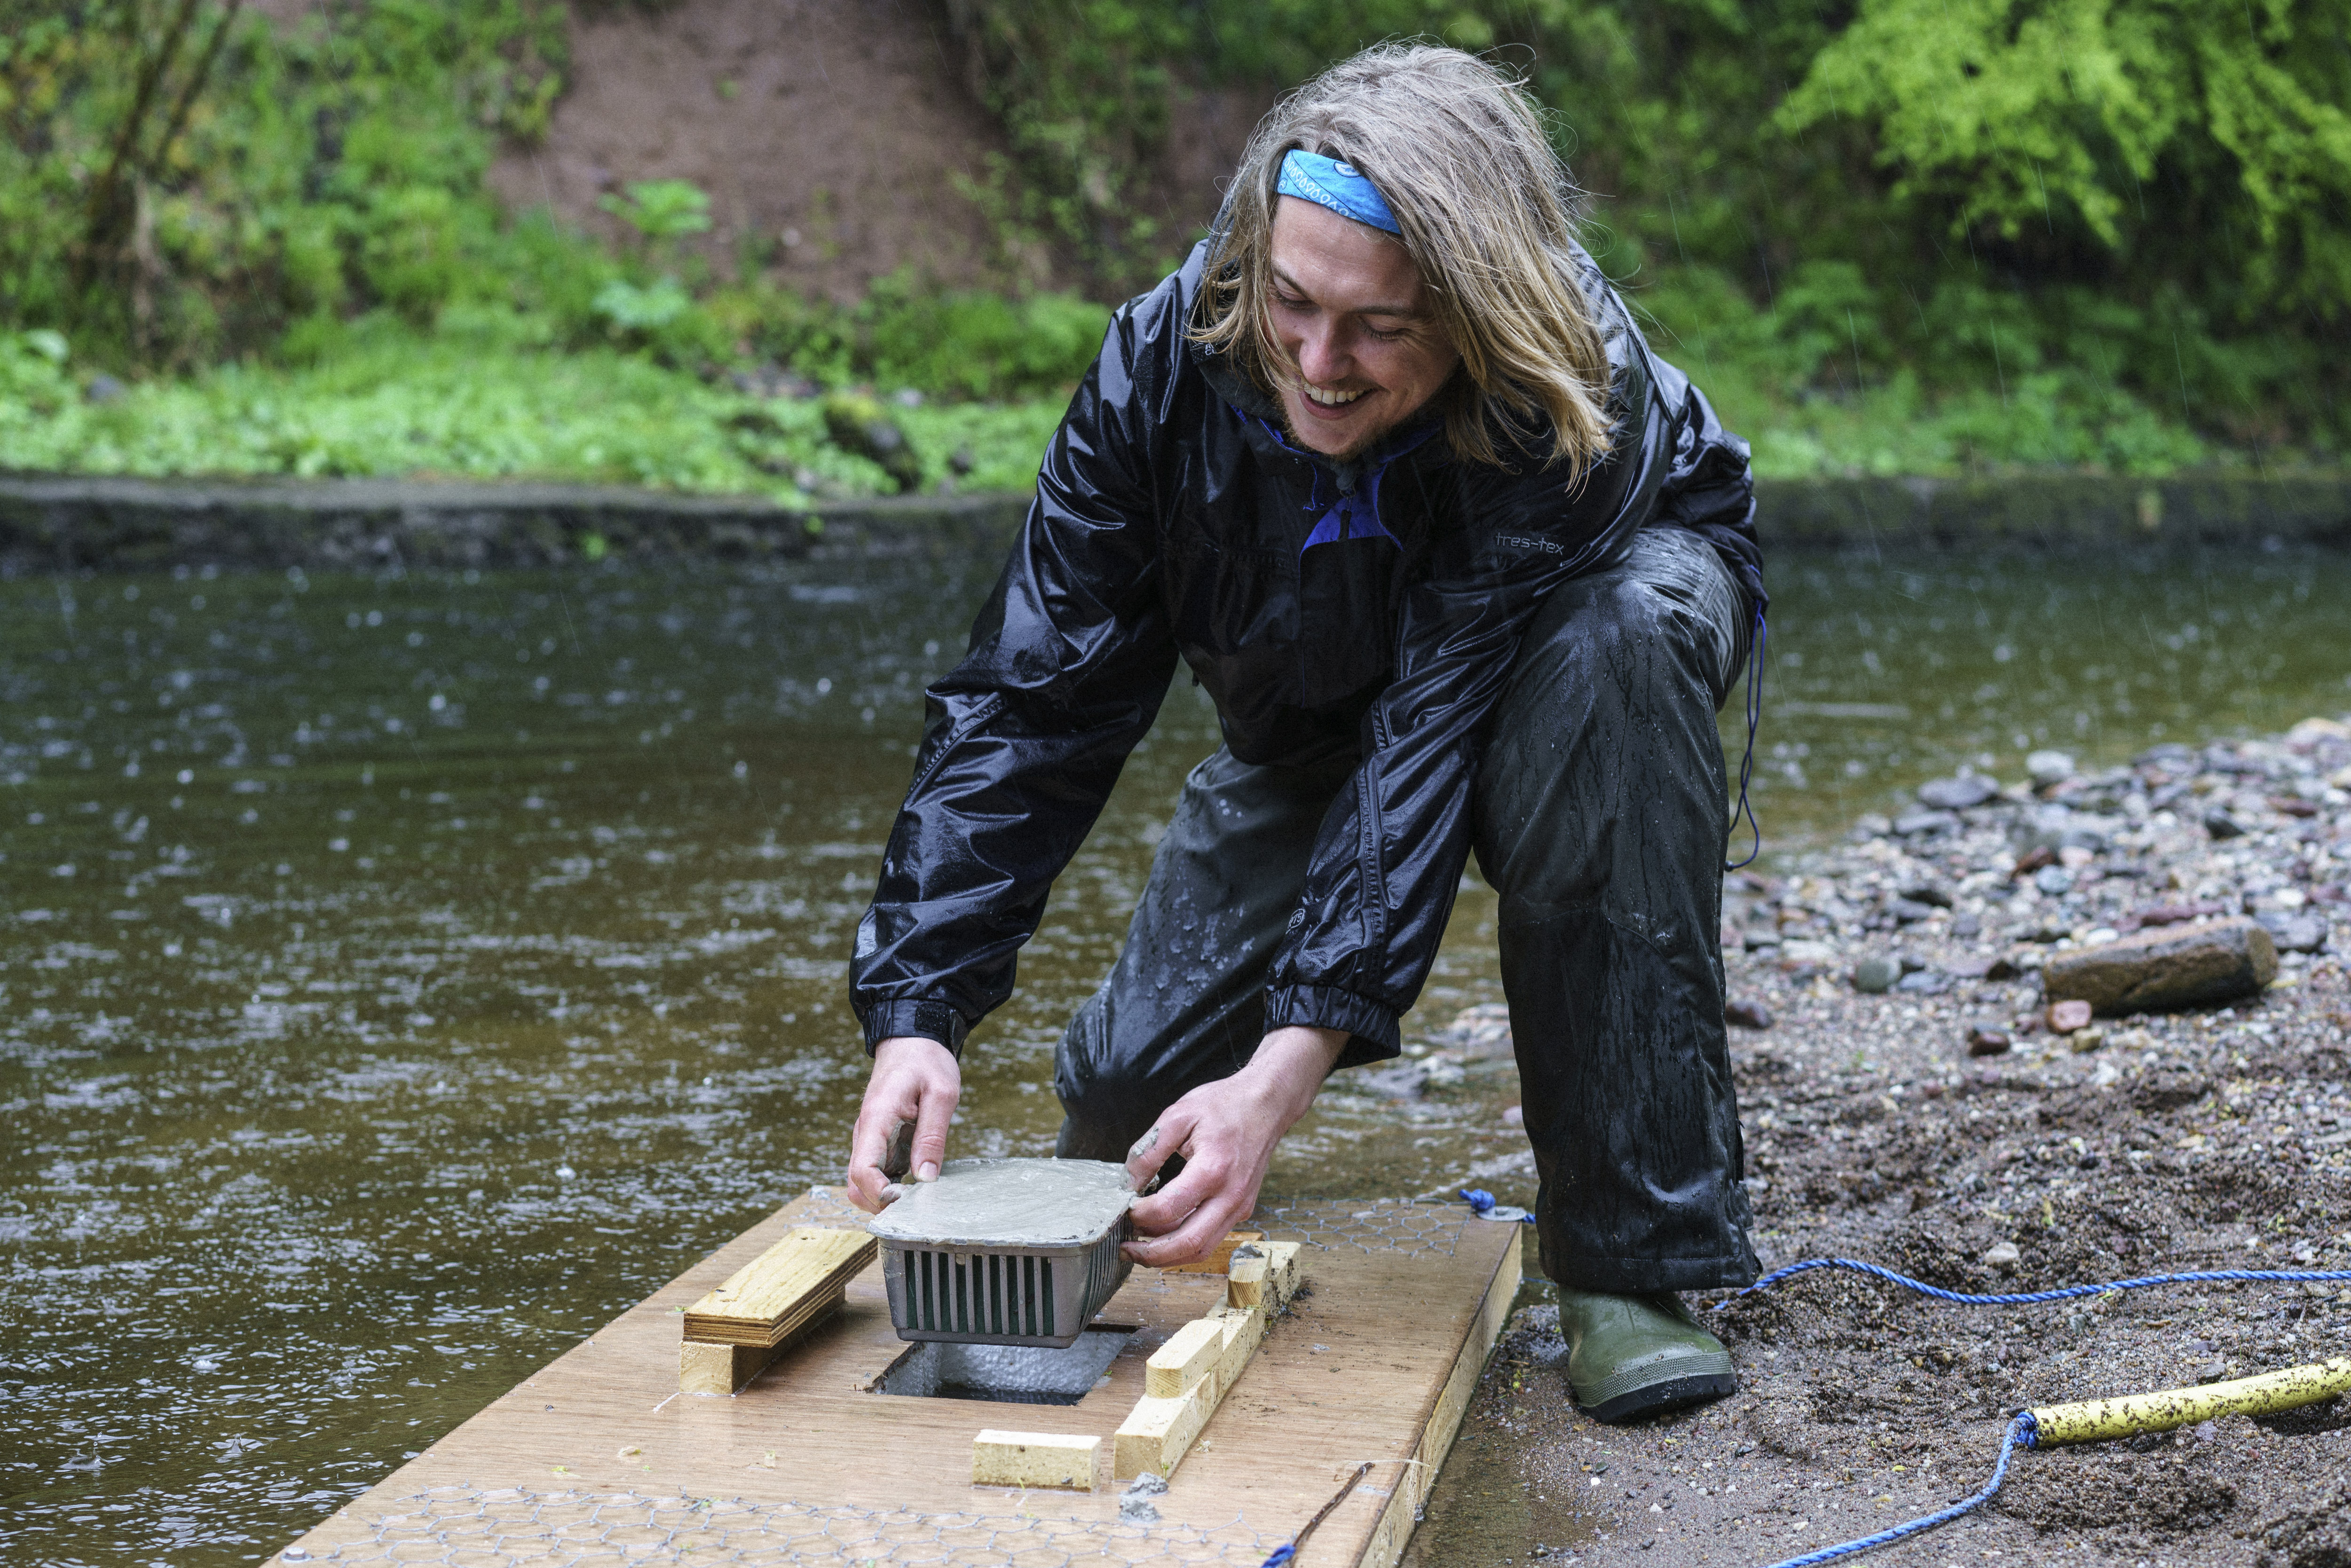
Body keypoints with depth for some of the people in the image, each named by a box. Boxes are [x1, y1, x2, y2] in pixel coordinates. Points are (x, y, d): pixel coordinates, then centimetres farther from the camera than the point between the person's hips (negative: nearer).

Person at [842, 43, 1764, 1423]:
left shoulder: (1579, 399, -38)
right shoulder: (1168, 361, -29)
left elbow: (1435, 741, -42)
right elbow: (1033, 695, -28)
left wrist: (1288, 1069, -52)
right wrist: (919, 1013, -38)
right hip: (1317, 707, 2)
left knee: (1612, 648, -41)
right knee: (1134, 1093, -13)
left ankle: (1633, 1256, -31)